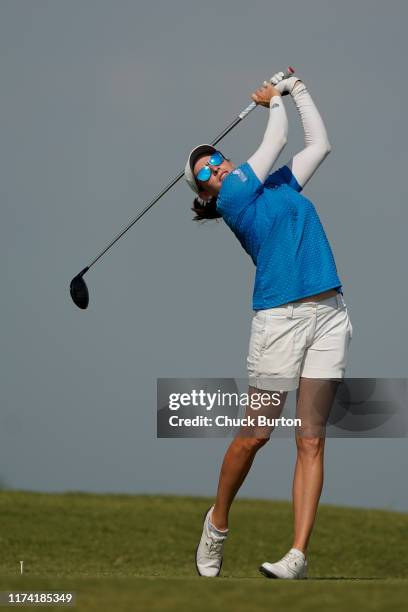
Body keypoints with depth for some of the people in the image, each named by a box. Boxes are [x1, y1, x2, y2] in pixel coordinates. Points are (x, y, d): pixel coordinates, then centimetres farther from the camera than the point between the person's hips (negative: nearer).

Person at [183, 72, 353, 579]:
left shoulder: (278, 184, 19)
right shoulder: (232, 198, 0)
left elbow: (319, 143, 27)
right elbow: (276, 138, 2)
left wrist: (296, 89, 29)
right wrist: (274, 100, 19)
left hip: (329, 314, 5)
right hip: (279, 319, -5)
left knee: (311, 440, -4)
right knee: (255, 435, -1)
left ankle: (298, 555, -9)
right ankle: (217, 524, 22)